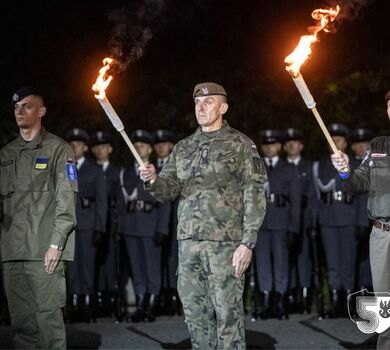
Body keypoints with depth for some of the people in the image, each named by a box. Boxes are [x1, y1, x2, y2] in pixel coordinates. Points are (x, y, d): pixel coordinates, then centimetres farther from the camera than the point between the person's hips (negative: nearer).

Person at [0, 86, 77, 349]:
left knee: (48, 315, -8)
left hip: (44, 250, -5)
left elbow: (66, 201, -4)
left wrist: (56, 245, -12)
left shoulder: (58, 149, 2)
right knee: (21, 319, 4)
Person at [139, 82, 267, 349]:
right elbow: (169, 189, 10)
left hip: (225, 241, -5)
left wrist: (248, 243, -14)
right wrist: (153, 180, -14)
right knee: (195, 312, 8)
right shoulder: (184, 148, 16)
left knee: (227, 313, -4)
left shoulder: (240, 145, 0)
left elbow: (255, 196, -5)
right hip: (189, 241, 5)